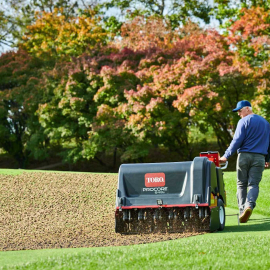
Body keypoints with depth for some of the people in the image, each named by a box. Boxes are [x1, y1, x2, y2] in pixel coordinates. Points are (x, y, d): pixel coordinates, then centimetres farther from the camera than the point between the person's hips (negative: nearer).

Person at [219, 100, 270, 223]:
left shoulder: (244, 121, -3)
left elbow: (237, 140, -10)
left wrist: (226, 156, -8)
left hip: (244, 156, -3)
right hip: (259, 157, 3)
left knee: (241, 184, 7)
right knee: (253, 184, -3)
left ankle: (242, 210, 0)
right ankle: (249, 205, -28)